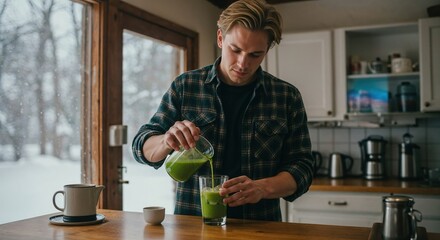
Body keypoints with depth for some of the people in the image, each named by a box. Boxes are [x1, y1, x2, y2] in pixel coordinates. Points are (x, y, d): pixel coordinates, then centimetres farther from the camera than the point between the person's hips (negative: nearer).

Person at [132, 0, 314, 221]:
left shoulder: (287, 97, 0)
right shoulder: (185, 86, 0)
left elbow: (301, 167, 1)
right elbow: (142, 147, 3)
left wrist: (263, 188, -19)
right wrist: (167, 140, -19)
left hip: (260, 228, -1)